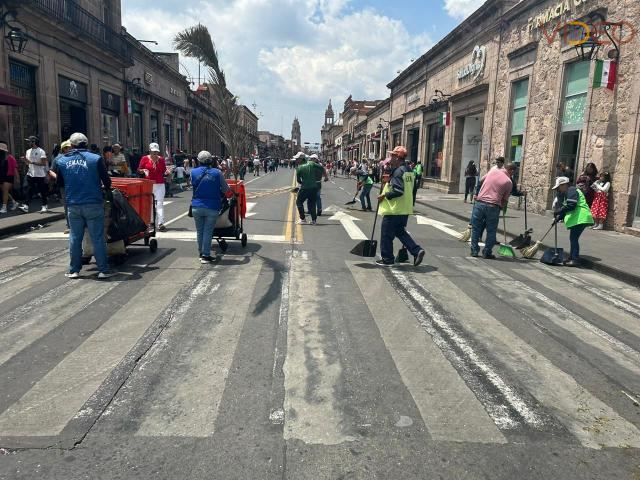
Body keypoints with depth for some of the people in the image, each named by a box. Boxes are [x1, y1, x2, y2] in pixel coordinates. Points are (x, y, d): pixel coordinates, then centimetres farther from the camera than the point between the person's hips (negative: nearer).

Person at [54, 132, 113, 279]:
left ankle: (74, 270, 19)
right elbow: (106, 180, 0)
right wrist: (108, 191, 20)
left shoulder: (61, 161, 4)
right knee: (98, 238, 2)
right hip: (93, 204, -3)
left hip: (73, 205, 3)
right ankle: (103, 270, 5)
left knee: (75, 238, 13)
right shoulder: (95, 158, -5)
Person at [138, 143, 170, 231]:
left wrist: (166, 172, -5)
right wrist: (143, 170, -13)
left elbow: (164, 171, 16)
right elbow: (139, 169, 7)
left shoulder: (161, 159, 8)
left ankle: (160, 224, -10)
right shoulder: (145, 158, 2)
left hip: (160, 185, 1)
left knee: (159, 204, -6)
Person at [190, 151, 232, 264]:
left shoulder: (193, 172, 0)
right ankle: (205, 255, 8)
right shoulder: (217, 173, -5)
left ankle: (201, 253, 27)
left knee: (199, 231, 16)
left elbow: (192, 186, 10)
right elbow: (226, 191, -2)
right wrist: (230, 194, 20)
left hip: (196, 207, 2)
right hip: (212, 207, -2)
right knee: (208, 231, 5)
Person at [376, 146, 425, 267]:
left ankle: (387, 259, 14)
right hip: (405, 209, 9)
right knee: (400, 232, 21)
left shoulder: (398, 171, -19)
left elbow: (398, 191, -27)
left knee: (386, 234, 4)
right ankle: (417, 251, 11)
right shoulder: (409, 170, 12)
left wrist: (384, 195, -16)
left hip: (394, 210, -9)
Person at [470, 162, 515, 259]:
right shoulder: (509, 182, 0)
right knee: (491, 231, 10)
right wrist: (501, 207, 20)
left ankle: (474, 251, 14)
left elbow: (481, 180, 21)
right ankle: (487, 253, 13)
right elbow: (505, 200, 4)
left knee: (476, 228, 11)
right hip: (493, 206, -2)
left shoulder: (493, 170, 6)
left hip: (480, 202, 2)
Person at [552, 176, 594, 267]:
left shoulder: (572, 190, -11)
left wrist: (558, 212, -17)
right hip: (576, 218, 11)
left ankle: (575, 260, -9)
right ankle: (572, 258, 22)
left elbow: (570, 206, -23)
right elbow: (566, 207, 23)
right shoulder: (567, 193, 22)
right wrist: (559, 218, 12)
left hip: (580, 218, -11)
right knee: (573, 238, 14)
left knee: (574, 238, -11)